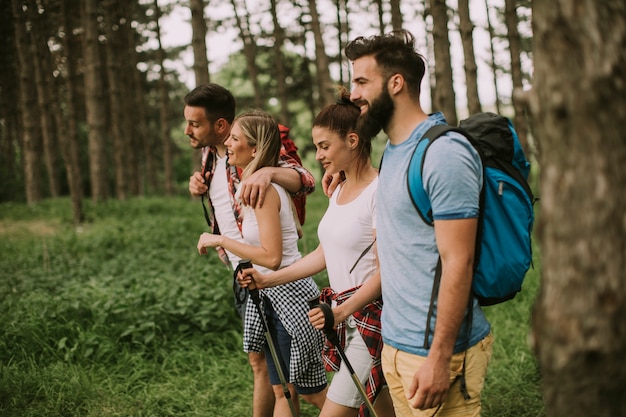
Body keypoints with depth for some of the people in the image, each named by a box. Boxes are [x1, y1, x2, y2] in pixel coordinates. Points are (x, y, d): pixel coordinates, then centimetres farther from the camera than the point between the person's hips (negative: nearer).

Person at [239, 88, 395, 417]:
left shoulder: (378, 192, -16)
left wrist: (343, 310, -29)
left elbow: (384, 271, -19)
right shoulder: (339, 191, 12)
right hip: (343, 312, 8)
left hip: (371, 314, -8)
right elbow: (324, 254, 15)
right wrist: (268, 280, 9)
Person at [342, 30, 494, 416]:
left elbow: (458, 263, -21)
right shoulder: (392, 150, 11)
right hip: (395, 343, 9)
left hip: (433, 351, -9)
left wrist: (439, 358, -22)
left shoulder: (444, 153, -18)